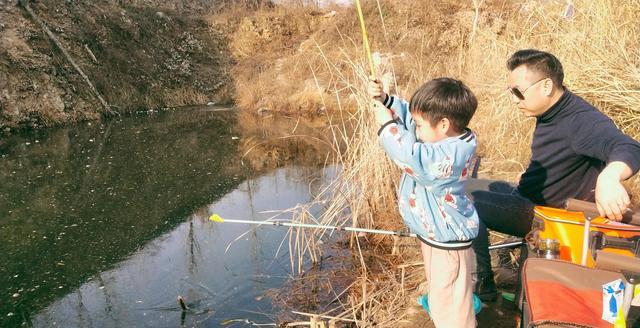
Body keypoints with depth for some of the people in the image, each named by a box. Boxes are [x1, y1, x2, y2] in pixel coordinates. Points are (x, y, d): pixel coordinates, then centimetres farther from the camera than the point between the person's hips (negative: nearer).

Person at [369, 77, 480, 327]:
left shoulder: (451, 153, -33)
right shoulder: (442, 138, -4)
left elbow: (411, 157, -45)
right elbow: (407, 115, 9)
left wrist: (387, 124, -32)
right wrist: (384, 100, -5)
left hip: (448, 241, -10)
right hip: (434, 232, 10)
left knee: (449, 307, 3)